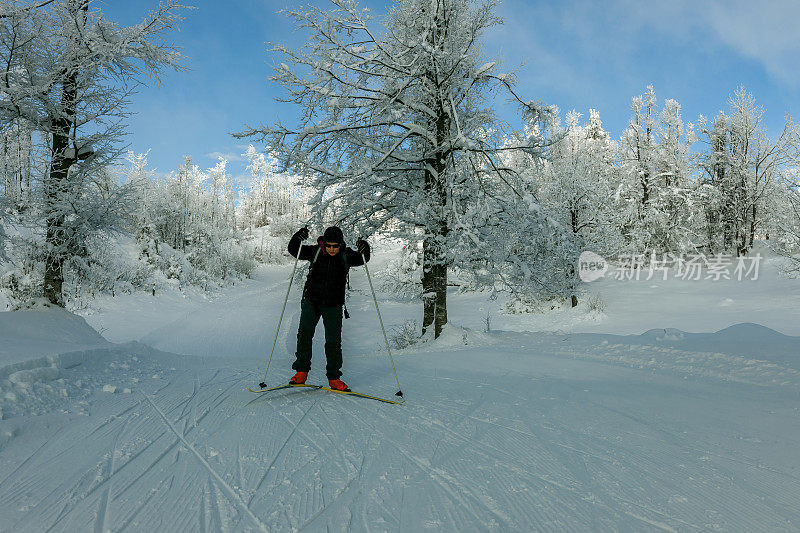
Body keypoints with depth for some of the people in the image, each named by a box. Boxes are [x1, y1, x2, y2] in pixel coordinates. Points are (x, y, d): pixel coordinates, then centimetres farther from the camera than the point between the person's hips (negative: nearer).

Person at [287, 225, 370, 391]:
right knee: (305, 332, -15)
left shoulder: (346, 255, -2)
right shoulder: (315, 252, -3)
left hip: (333, 305, 0)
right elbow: (293, 250, -3)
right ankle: (302, 371, -1)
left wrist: (363, 249, -26)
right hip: (312, 301, 0)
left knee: (333, 341, 0)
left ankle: (334, 377, 13)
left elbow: (363, 259, -6)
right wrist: (298, 238, -22)